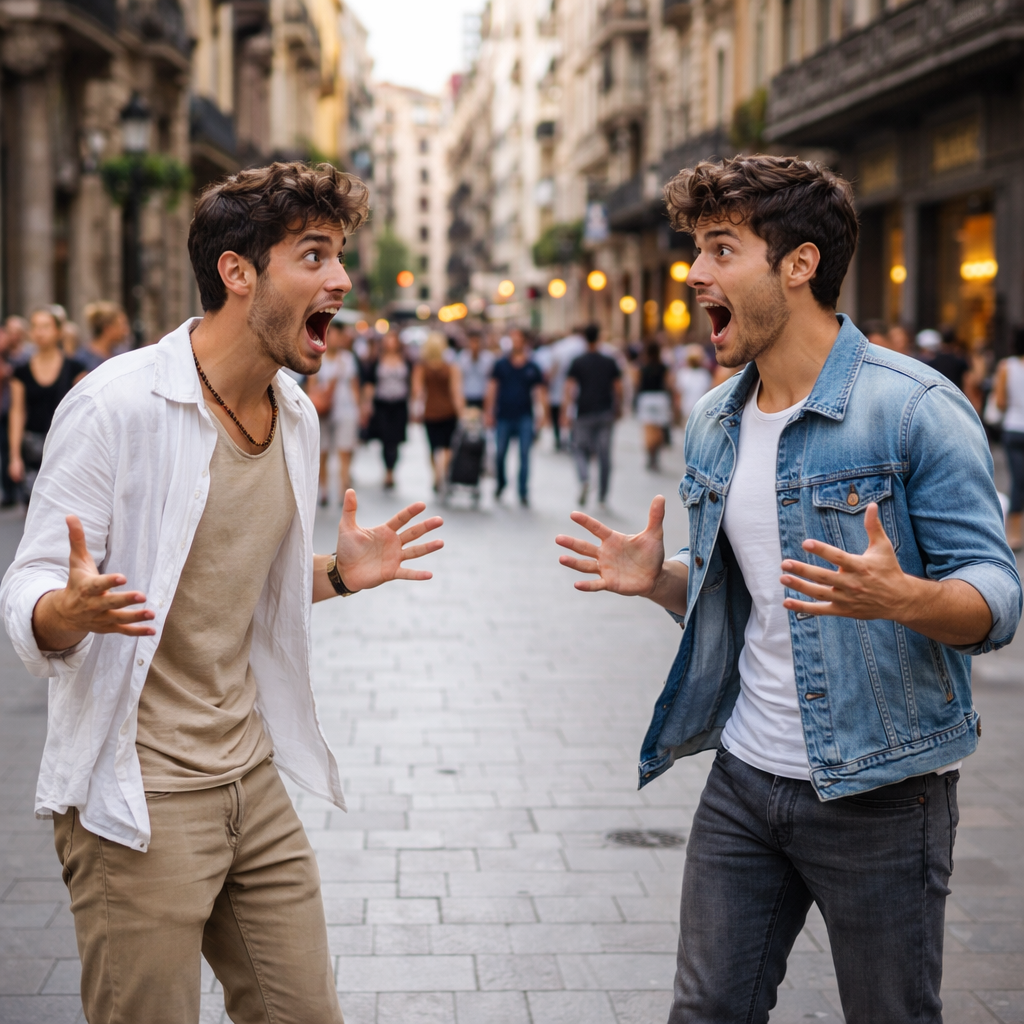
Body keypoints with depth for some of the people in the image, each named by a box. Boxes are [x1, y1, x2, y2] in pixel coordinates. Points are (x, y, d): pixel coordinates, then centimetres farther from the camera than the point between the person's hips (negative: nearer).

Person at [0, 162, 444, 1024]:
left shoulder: (296, 414, 8)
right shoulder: (119, 403, -16)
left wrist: (337, 575, 6)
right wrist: (71, 611, -36)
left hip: (252, 778, 7)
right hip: (138, 793, -7)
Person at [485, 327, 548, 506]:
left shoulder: (532, 368, 2)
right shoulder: (501, 364, 3)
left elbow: (540, 391, 4)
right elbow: (492, 388, 4)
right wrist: (489, 411, -1)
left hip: (524, 418, -1)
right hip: (504, 417, 1)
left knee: (524, 455, -2)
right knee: (500, 454, 6)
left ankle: (523, 493, 3)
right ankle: (501, 483, 32)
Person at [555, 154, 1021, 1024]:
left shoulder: (913, 407, -14)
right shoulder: (715, 424, 8)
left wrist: (900, 597, -36)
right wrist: (659, 578, -2)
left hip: (880, 791, -6)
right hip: (745, 779, 6)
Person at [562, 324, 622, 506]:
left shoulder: (577, 362, -2)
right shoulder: (610, 362, 4)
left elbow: (569, 390, -8)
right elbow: (618, 389, 5)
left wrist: (565, 414, -9)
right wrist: (617, 409, 18)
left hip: (584, 414, -2)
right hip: (606, 414, 2)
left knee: (581, 450, 10)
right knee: (604, 454, 7)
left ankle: (584, 479, -18)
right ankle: (602, 494, 11)